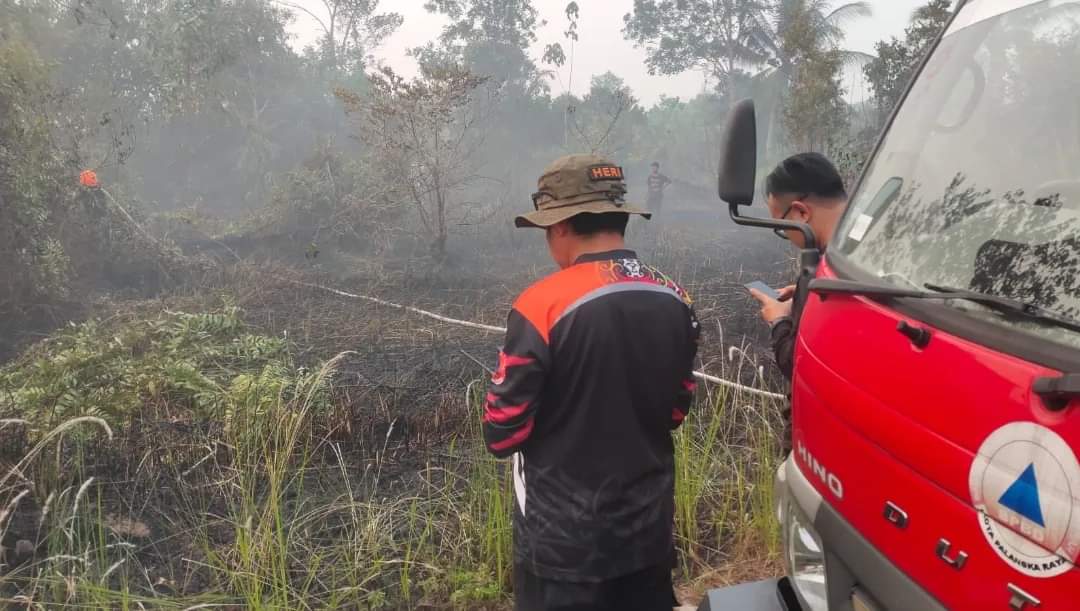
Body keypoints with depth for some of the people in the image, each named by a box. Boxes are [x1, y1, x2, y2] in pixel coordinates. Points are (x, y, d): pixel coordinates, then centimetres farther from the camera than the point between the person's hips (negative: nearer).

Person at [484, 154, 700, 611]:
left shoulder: (541, 307, -21)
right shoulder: (675, 300, -3)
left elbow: (502, 435, -14)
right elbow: (676, 409, 8)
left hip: (563, 542, -5)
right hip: (650, 529, 5)